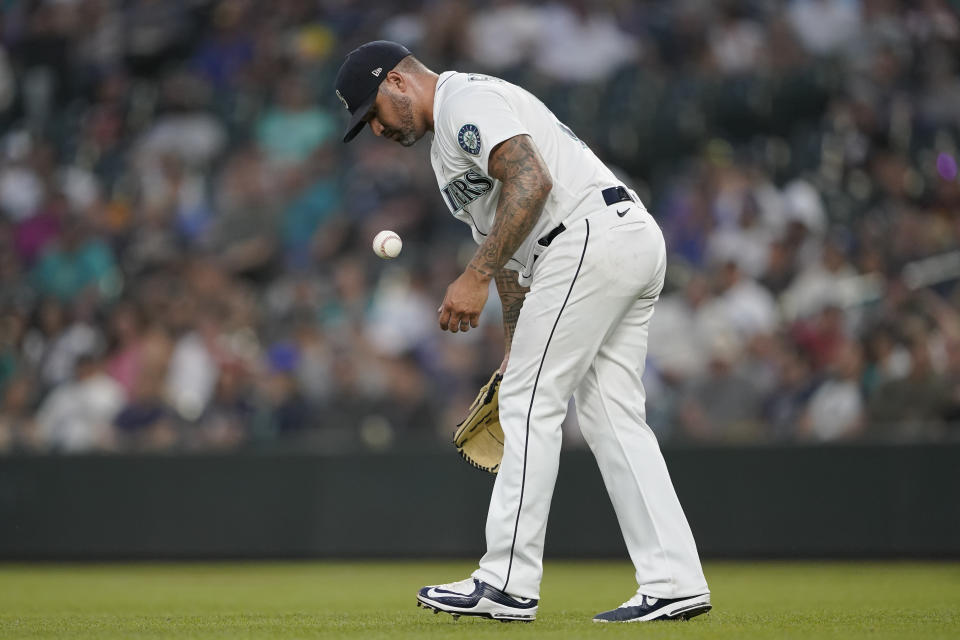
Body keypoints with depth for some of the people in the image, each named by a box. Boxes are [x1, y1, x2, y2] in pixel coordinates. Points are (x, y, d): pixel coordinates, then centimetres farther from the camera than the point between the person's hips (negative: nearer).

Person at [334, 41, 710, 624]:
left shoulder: (466, 101, -5)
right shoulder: (449, 141, 28)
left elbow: (531, 184, -20)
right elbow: (506, 240, 31)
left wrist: (476, 276, -21)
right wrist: (516, 350, 29)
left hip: (591, 237, -11)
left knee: (530, 403, -7)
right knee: (612, 416, 8)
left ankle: (508, 584, -5)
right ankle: (674, 584, 3)